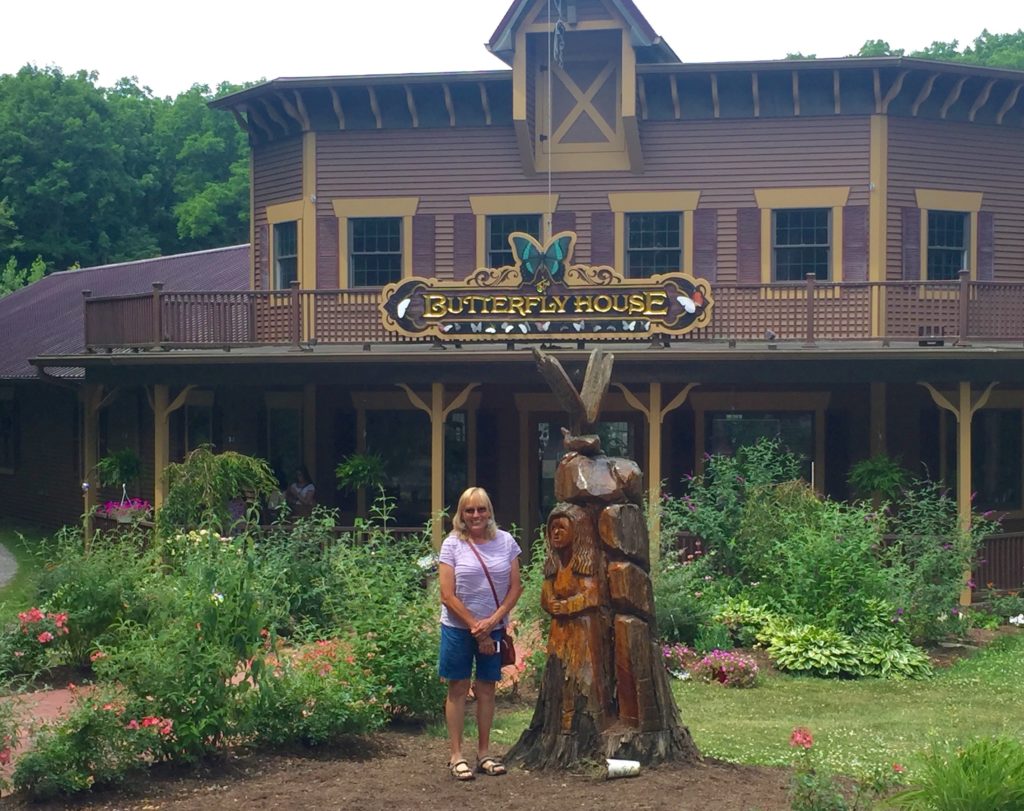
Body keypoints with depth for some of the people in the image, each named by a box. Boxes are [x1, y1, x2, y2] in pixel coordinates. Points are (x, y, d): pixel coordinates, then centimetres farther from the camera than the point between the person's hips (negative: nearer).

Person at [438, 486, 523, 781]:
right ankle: (456, 755, 9)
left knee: (486, 689, 10)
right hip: (458, 628, -2)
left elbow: (515, 587, 0)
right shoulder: (452, 545, -7)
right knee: (458, 689, 3)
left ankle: (484, 751, 20)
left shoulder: (505, 541, 0)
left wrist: (492, 621, -12)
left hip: (493, 628, 2)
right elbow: (448, 596, -9)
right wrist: (475, 628, -11)